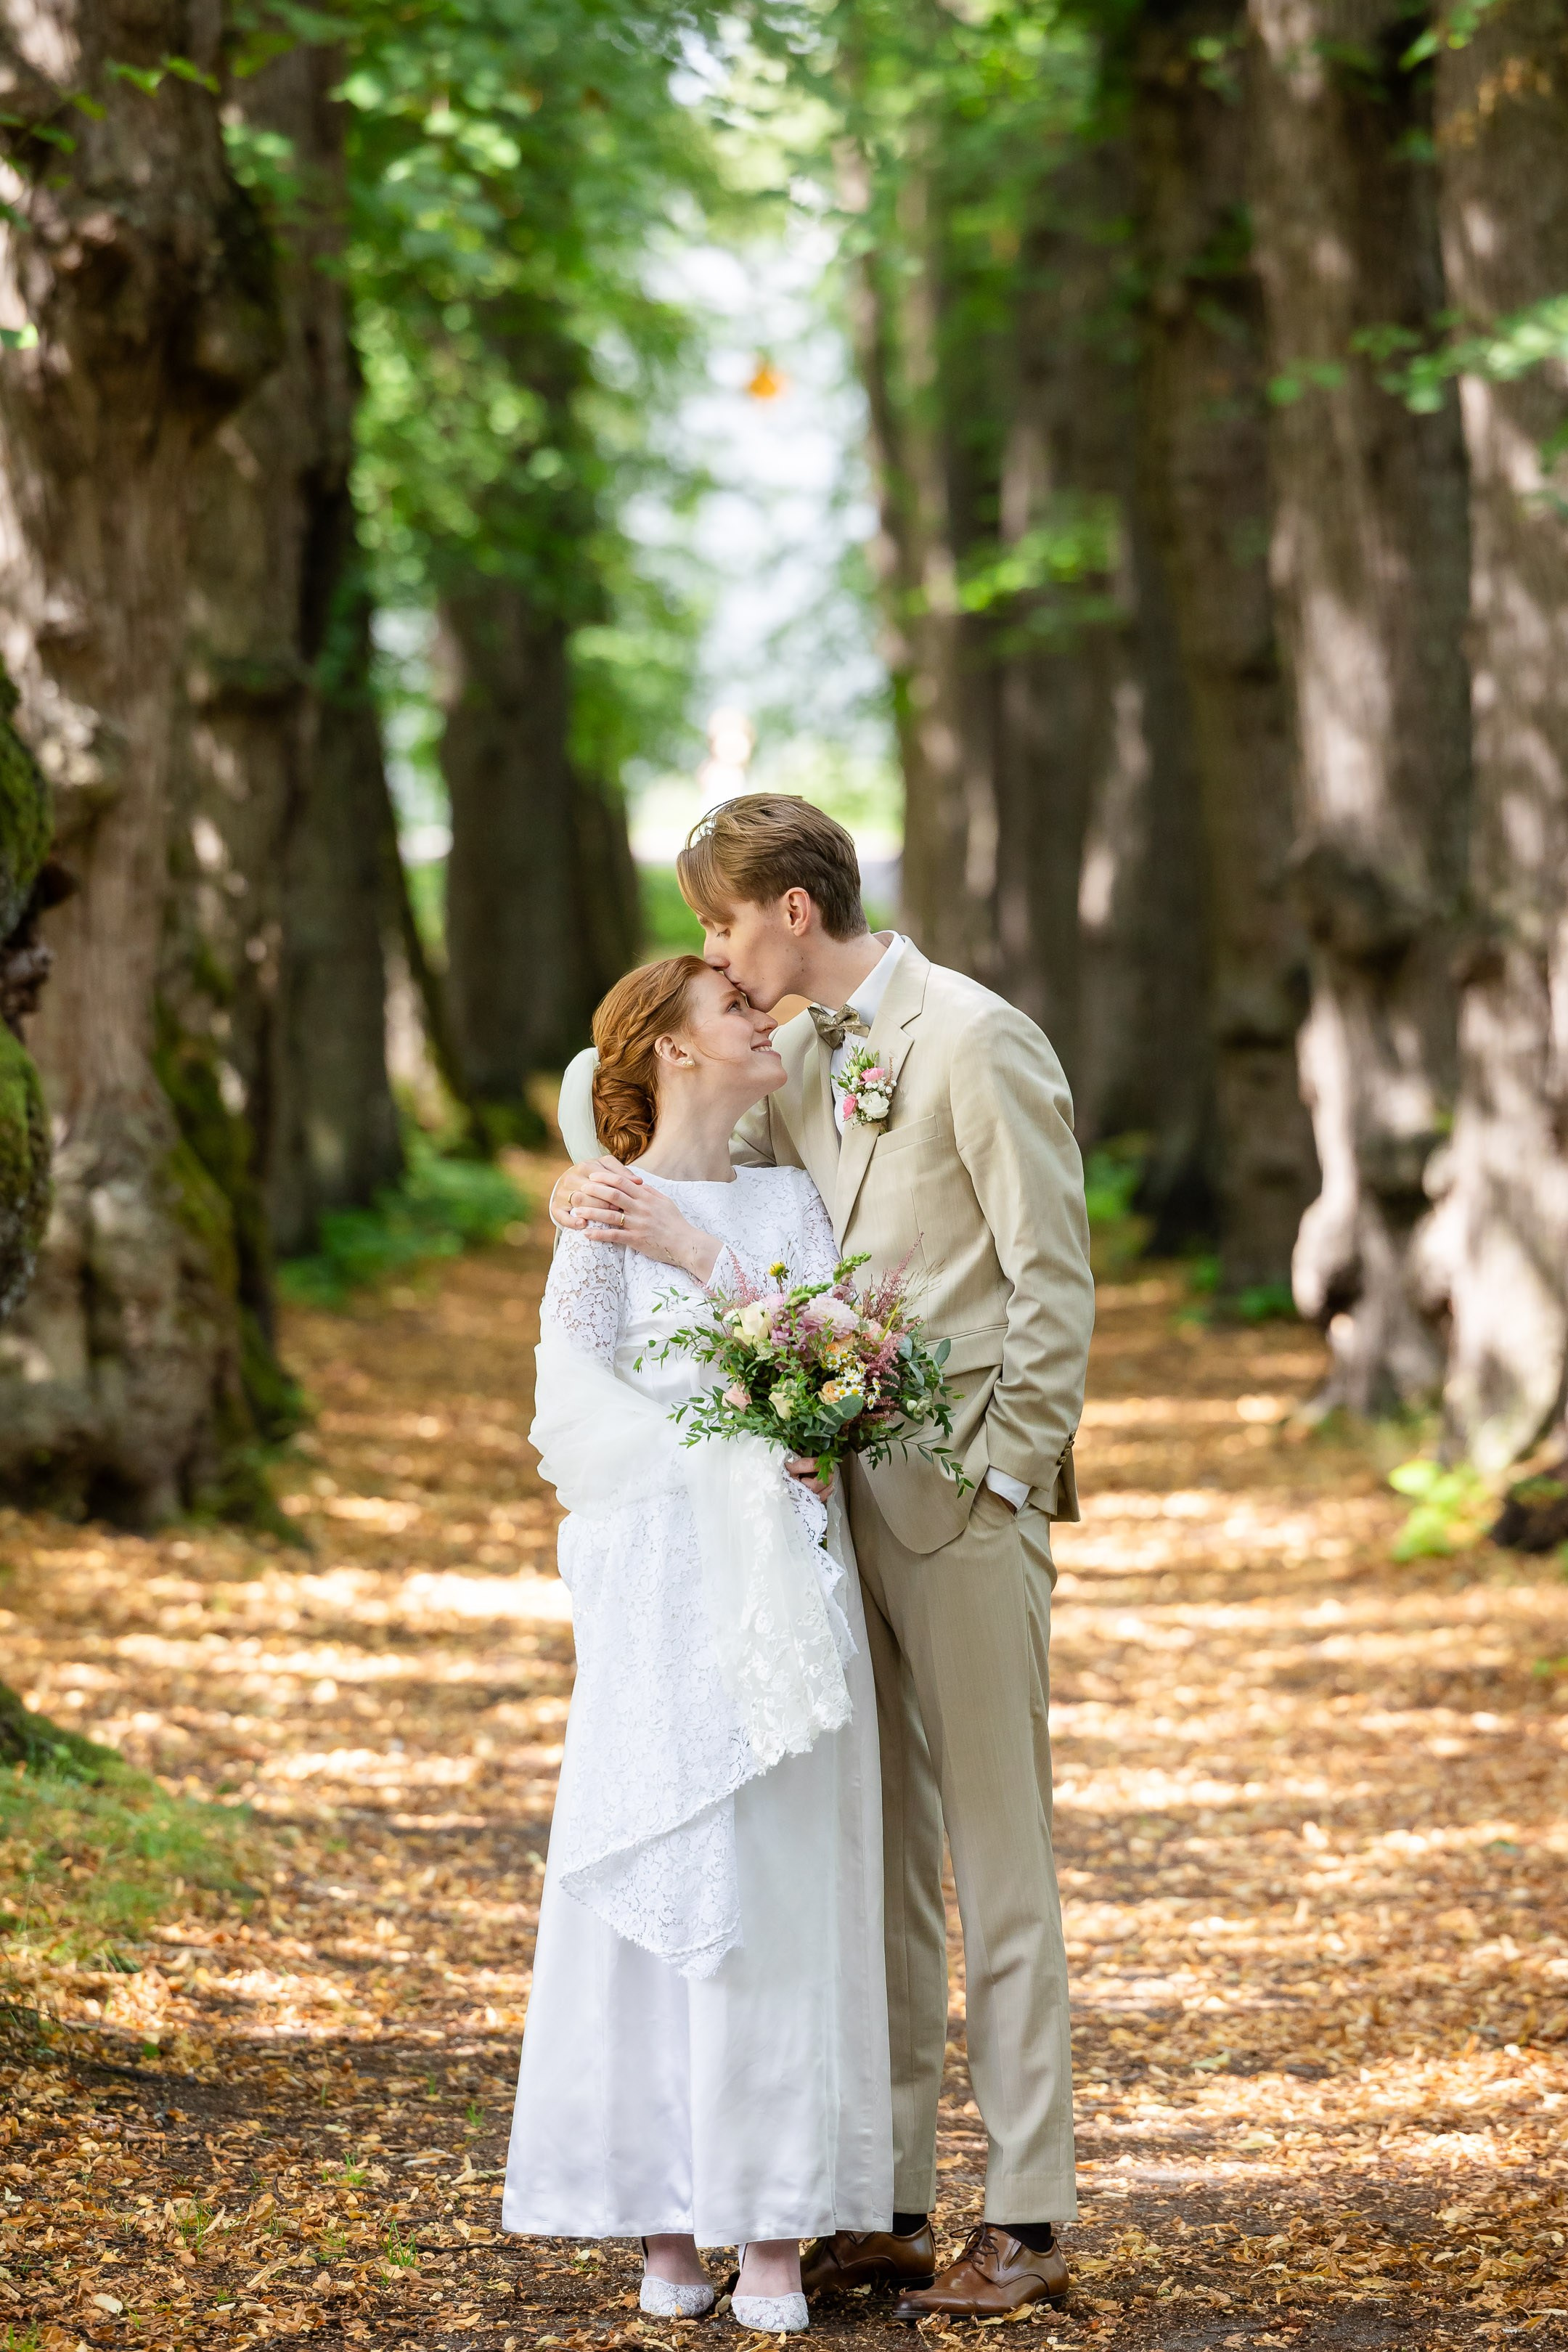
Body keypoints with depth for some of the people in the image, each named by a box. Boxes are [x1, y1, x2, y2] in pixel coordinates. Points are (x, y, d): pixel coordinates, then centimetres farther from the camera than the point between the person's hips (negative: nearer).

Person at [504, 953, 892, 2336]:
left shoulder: (793, 1200, 16)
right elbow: (575, 1404, -5)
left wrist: (704, 1263, -9)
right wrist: (720, 1467, -15)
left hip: (795, 1573, 3)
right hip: (666, 1576, -3)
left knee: (789, 1888, -1)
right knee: (667, 1877, -4)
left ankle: (776, 2226, 1)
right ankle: (665, 2219, 3)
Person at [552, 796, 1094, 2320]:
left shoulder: (975, 1040, -9)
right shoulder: (799, 1059, 14)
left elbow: (1054, 1283, -10)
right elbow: (707, 1181, 15)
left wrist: (1005, 1480, -12)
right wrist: (598, 1195, -8)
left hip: (961, 1498, -7)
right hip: (844, 1493, 7)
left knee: (997, 1857, -3)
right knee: (872, 1856, 9)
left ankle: (1026, 2222, 2)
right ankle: (887, 2209, 15)